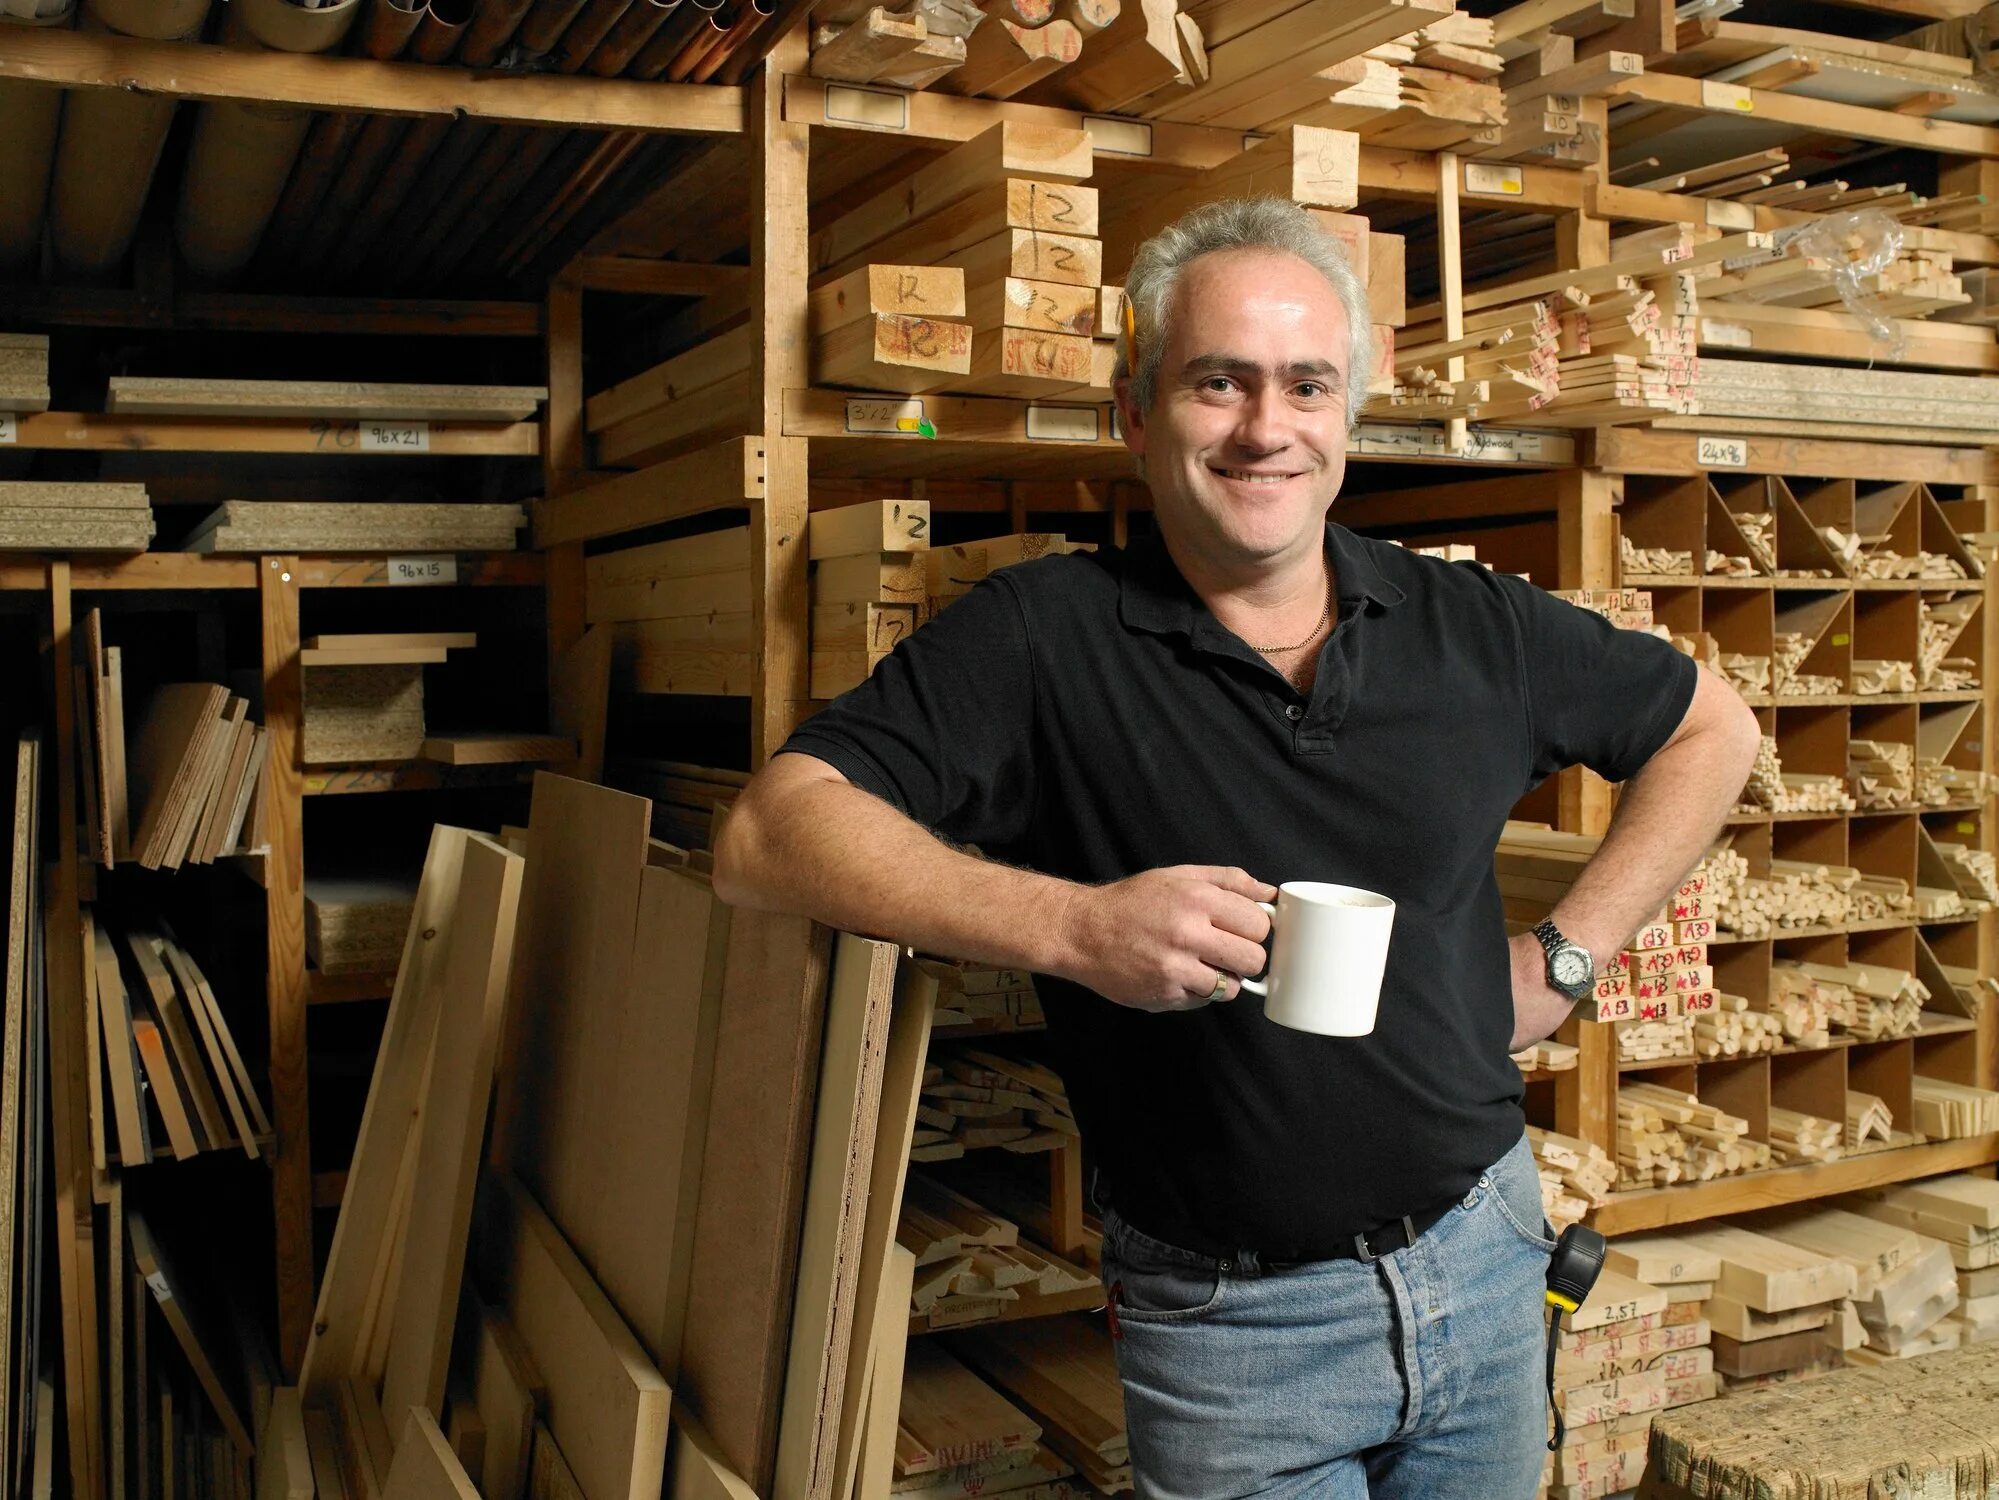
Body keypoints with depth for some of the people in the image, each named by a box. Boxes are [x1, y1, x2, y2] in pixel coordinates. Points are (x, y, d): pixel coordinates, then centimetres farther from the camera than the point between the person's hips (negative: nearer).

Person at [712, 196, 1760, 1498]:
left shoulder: (1472, 628, 0)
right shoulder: (1045, 637, -13)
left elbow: (1712, 725, 15)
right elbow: (769, 834, -20)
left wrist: (1567, 957, 4)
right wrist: (1070, 925, -30)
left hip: (1485, 1260, 5)